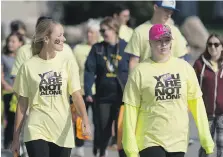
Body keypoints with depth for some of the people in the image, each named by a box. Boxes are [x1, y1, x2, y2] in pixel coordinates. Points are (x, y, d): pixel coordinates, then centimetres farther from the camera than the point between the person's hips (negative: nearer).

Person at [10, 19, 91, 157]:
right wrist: (16, 137, 5)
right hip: (36, 131, -2)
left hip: (62, 133, 2)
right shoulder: (29, 66, -2)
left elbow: (77, 95, -6)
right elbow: (22, 104, 4)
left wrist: (85, 121, -25)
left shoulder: (68, 63, 0)